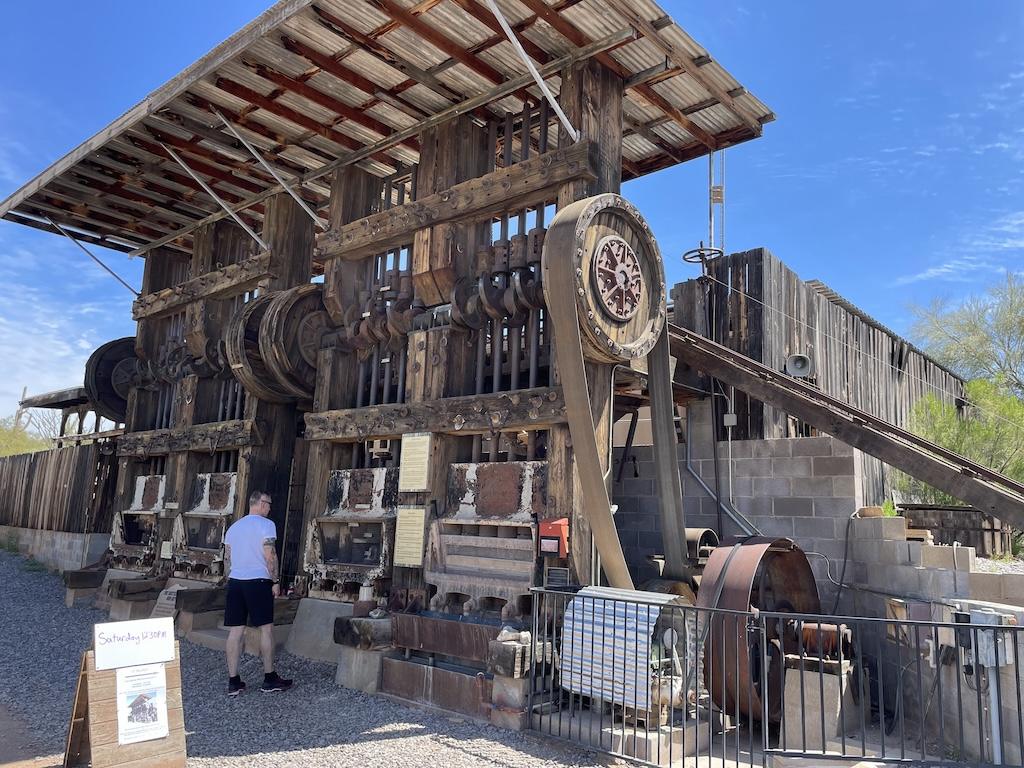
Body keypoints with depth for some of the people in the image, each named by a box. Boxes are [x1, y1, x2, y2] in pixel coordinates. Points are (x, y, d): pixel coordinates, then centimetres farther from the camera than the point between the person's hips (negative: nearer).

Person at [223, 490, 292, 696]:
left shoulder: (233, 527, 15)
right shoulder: (266, 524, -6)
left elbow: (227, 558, 16)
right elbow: (270, 556, -12)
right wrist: (276, 582, -5)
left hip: (235, 581, 6)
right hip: (258, 581, -6)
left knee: (235, 631, 6)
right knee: (266, 628, 3)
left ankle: (233, 682, 9)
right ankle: (269, 679, 9)